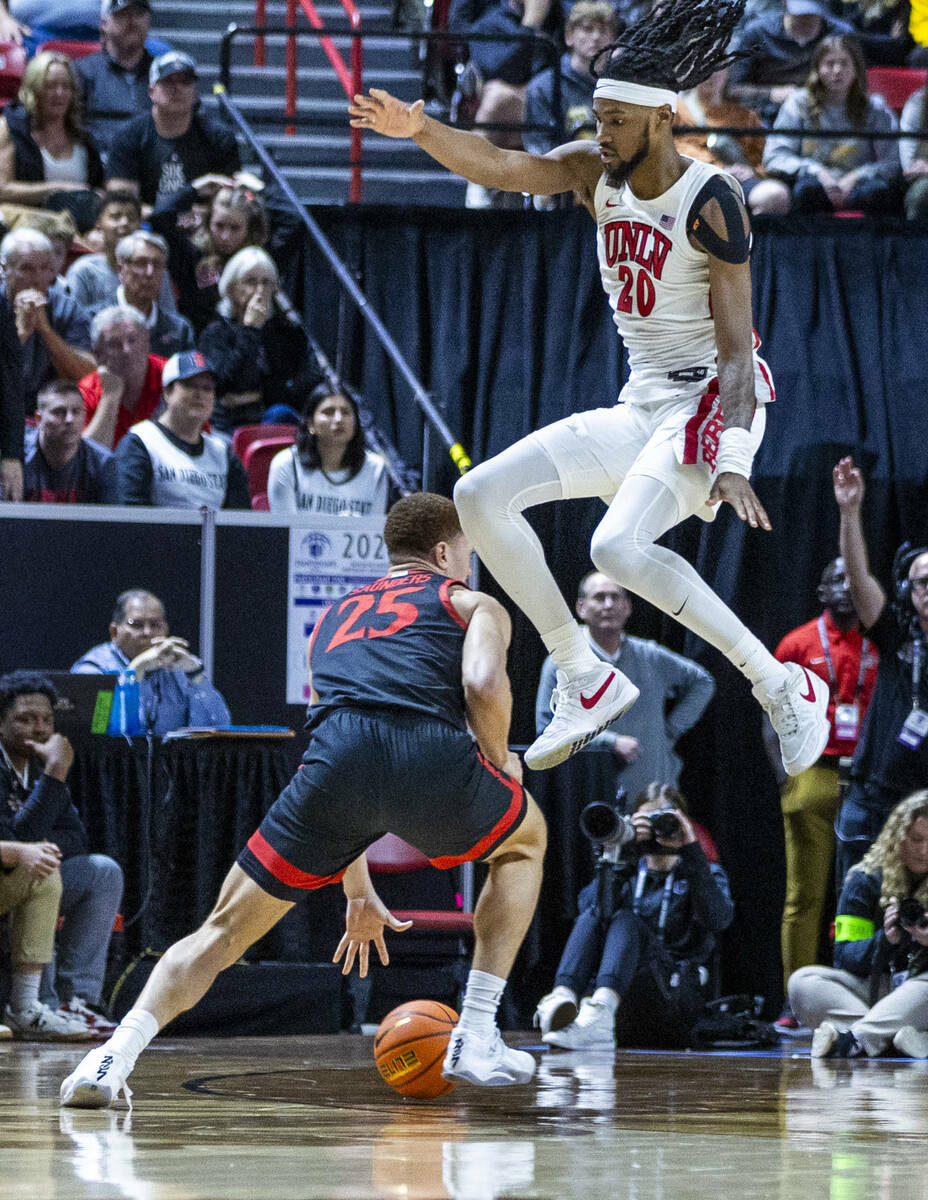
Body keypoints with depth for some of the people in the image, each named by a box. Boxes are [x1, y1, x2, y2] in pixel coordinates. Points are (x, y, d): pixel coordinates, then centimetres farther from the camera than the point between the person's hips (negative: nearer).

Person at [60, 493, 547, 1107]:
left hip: (336, 756, 2)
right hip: (433, 753, -2)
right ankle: (477, 1041, 22)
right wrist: (500, 760, 24)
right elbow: (483, 684, 3)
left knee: (225, 930, 12)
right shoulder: (473, 604, 27)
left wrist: (358, 894, 47)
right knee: (525, 841, 31)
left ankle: (120, 1050, -13)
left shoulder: (333, 617, 40)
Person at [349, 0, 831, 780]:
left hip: (712, 404, -8)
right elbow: (500, 168, -13)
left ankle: (785, 687, -18)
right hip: (640, 412, 8)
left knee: (619, 548, -30)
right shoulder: (597, 174, 3)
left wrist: (734, 461, -33)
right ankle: (588, 683, 5)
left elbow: (736, 344, -20)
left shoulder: (710, 201, -16)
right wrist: (421, 131, -33)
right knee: (481, 496, -2)